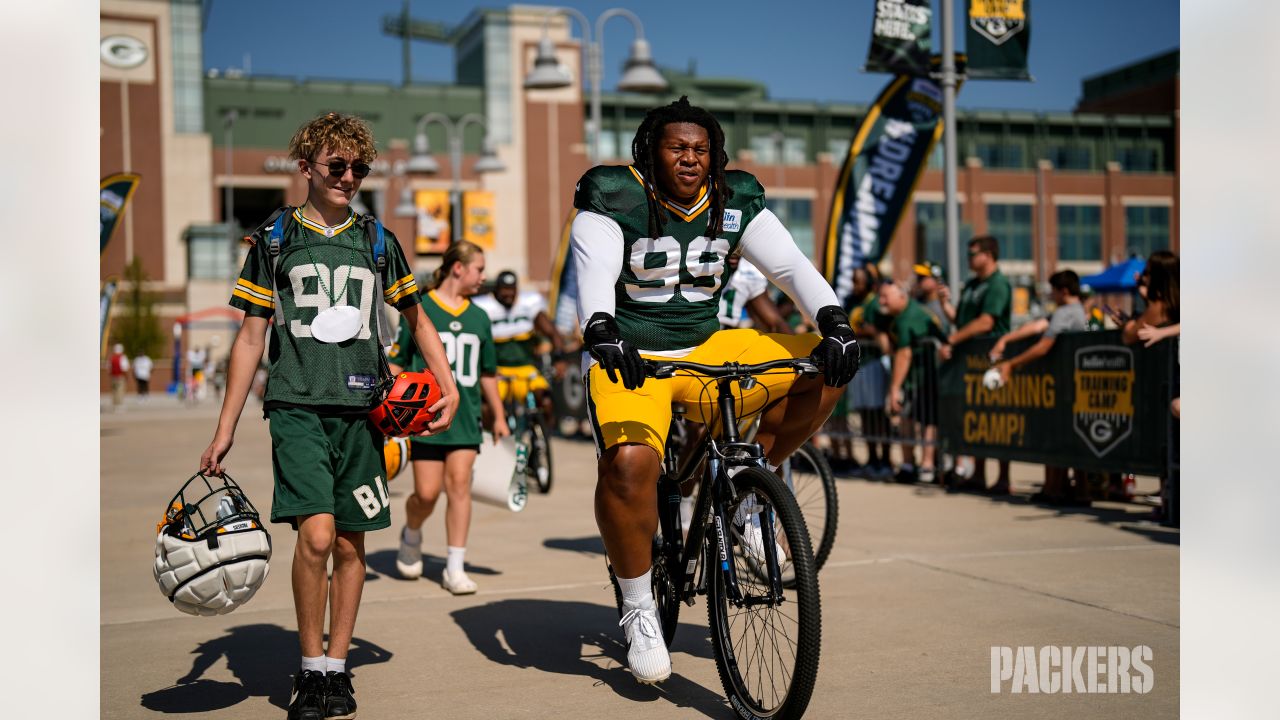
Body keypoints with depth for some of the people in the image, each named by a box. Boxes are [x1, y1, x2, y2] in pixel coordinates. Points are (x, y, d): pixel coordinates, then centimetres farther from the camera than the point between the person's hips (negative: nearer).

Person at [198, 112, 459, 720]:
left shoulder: (377, 242, 13)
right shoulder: (275, 240, 8)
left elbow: (417, 320, 22)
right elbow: (251, 336, 9)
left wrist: (449, 386, 8)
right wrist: (225, 427, 6)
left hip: (361, 408, 3)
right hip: (297, 406, -2)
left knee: (351, 543, 4)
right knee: (316, 534, -17)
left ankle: (337, 670, 18)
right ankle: (310, 670, 0)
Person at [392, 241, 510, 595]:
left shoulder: (479, 317, 11)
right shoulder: (418, 310, -2)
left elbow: (486, 373, 19)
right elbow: (395, 364, -1)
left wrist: (499, 416, 20)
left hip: (465, 419, 3)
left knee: (460, 485, -6)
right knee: (426, 494, -2)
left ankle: (455, 568, 0)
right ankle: (411, 535, 31)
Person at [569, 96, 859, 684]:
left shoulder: (736, 203, 3)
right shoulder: (614, 201, -8)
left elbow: (790, 265, -6)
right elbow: (594, 274, -23)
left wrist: (834, 322, -24)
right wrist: (600, 330, -44)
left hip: (707, 350, 5)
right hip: (631, 358, -4)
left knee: (825, 370, -11)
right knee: (628, 464, -32)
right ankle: (638, 609, -10)